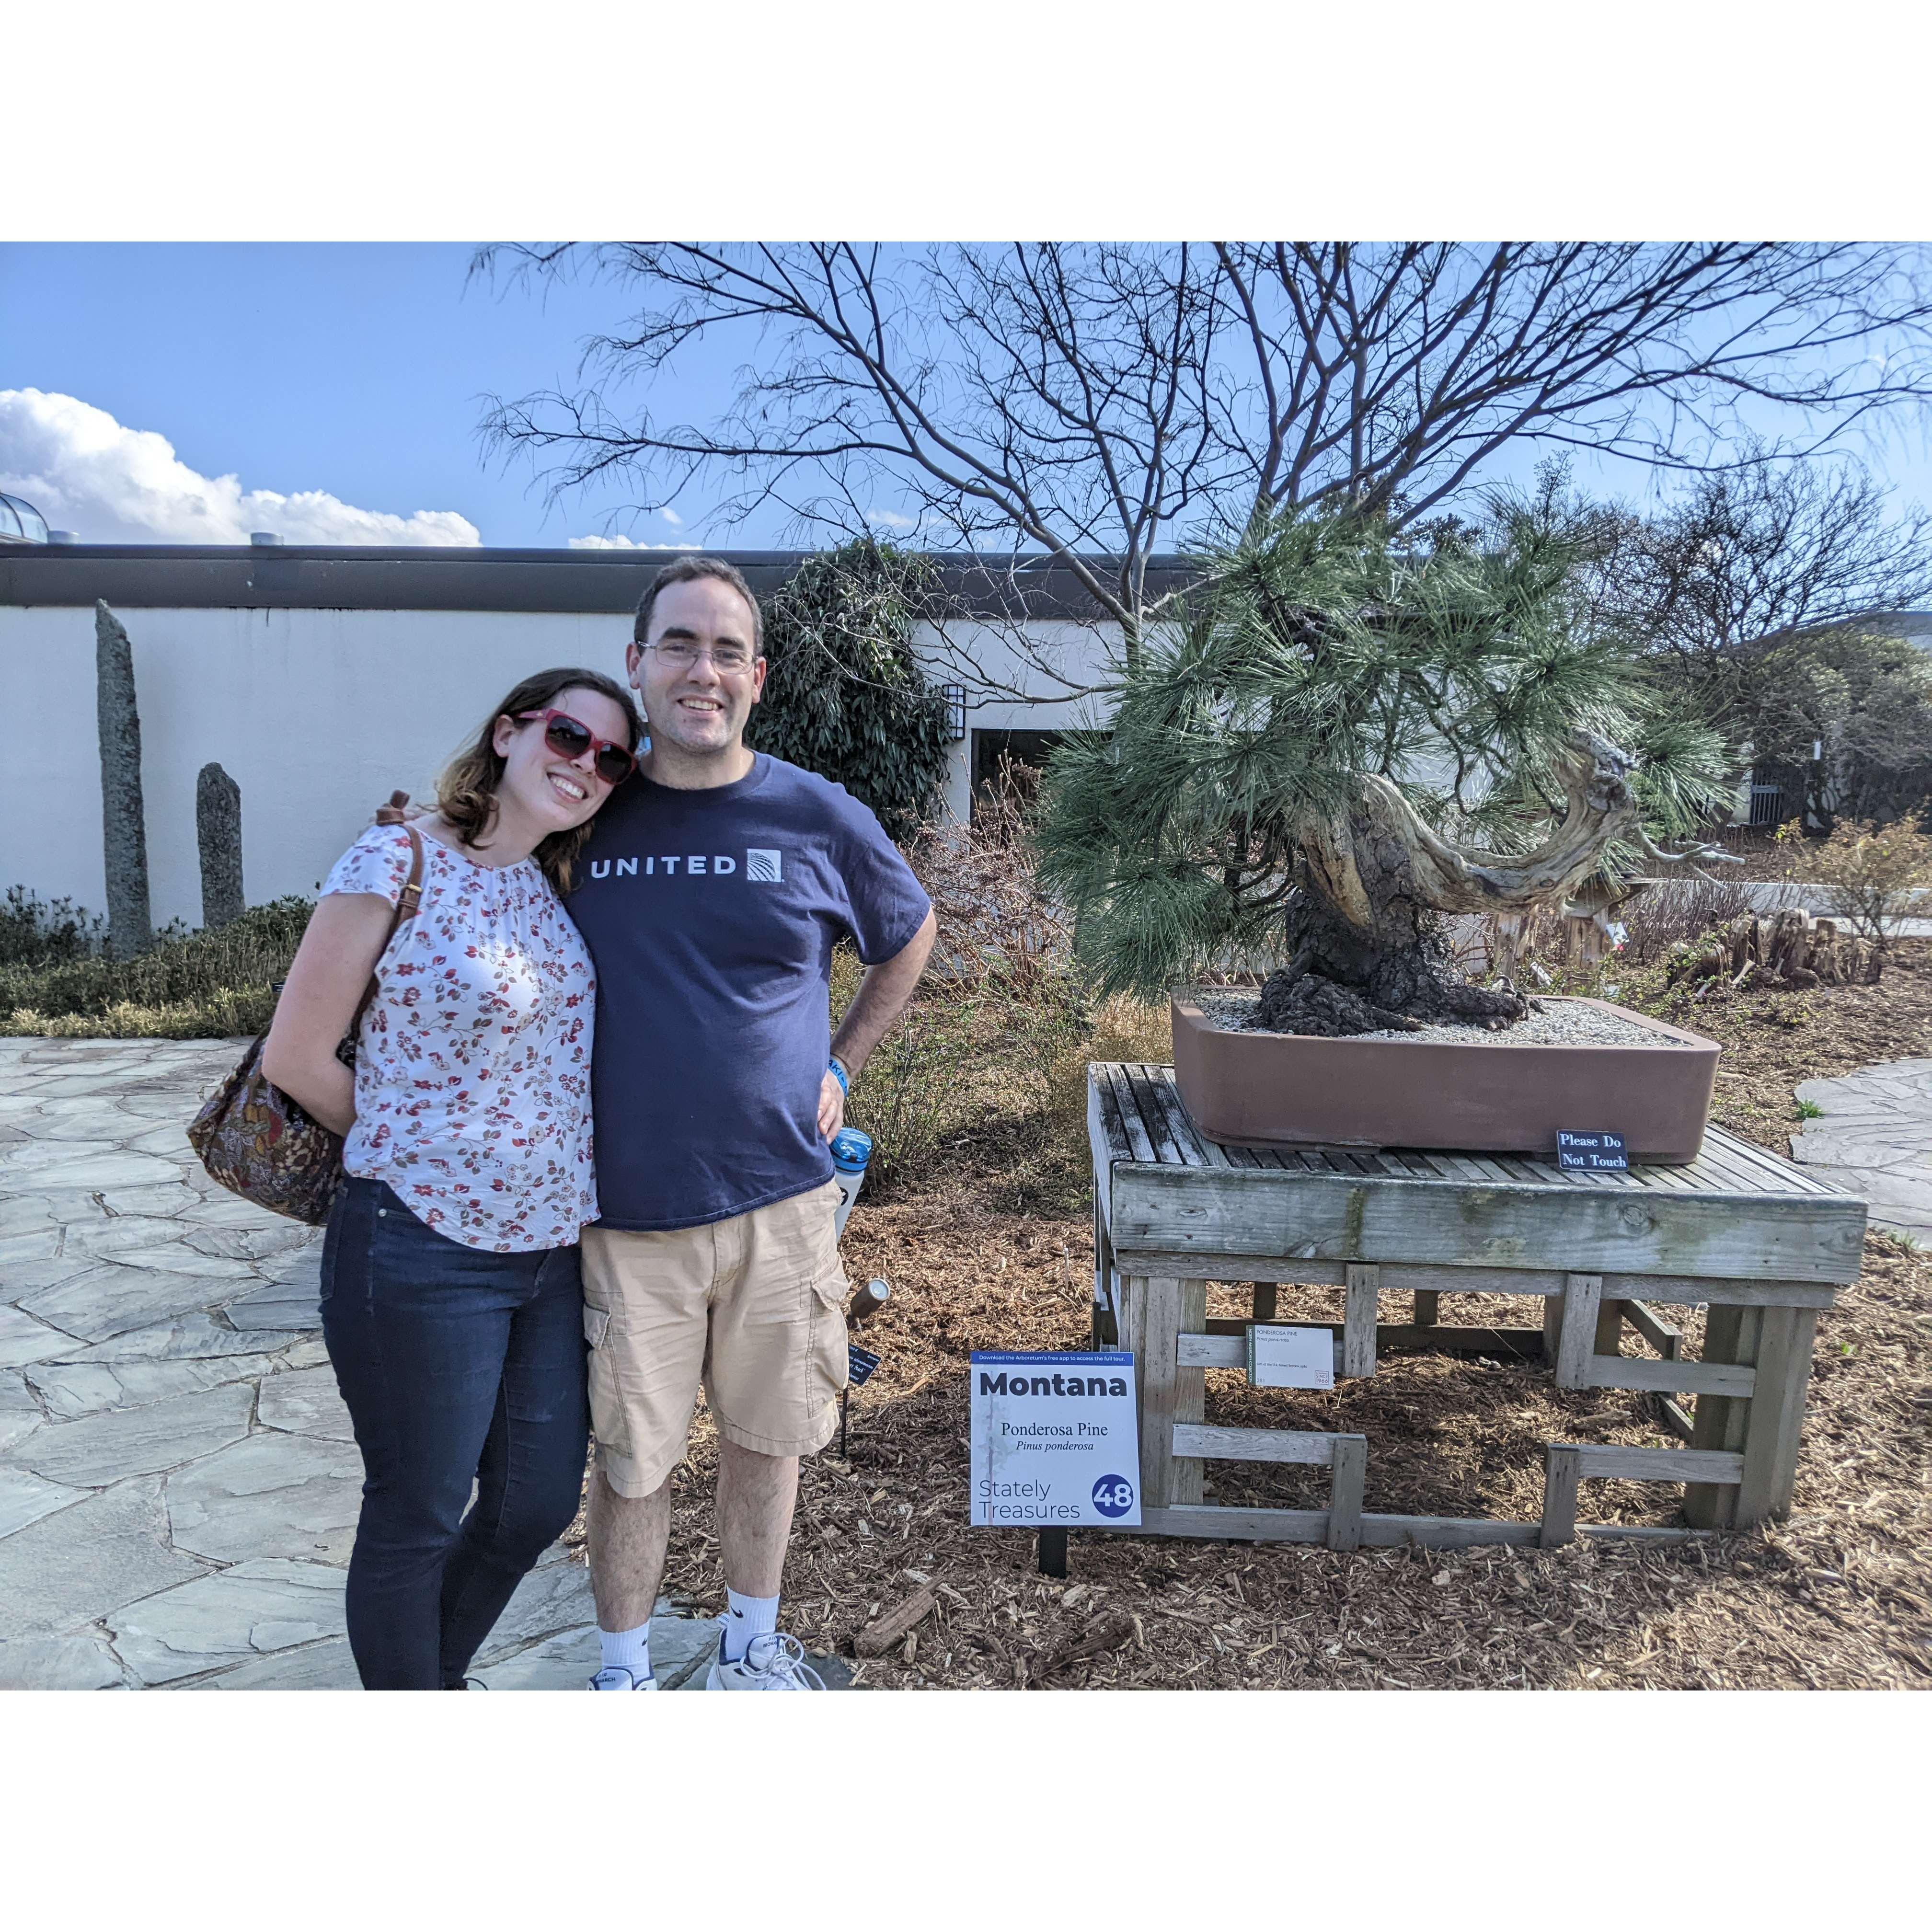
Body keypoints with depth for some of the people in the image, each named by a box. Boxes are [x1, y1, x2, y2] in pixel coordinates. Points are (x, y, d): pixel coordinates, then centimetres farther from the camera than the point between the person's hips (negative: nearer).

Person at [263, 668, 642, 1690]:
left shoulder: (557, 886, 5)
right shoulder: (398, 860, -13)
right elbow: (296, 1057, -9)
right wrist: (408, 1149, 2)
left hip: (554, 1251, 6)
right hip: (423, 1258, -6)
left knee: (537, 1506, 17)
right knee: (417, 1519, 12)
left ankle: (438, 1679, 46)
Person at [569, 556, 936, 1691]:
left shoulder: (819, 817, -4)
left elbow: (911, 936, 13)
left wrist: (841, 1066, 7)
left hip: (781, 1194, 1)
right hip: (629, 1204, 0)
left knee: (766, 1436, 16)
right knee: (632, 1458, 11)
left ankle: (751, 1647, 39)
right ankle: (622, 1673, 35)